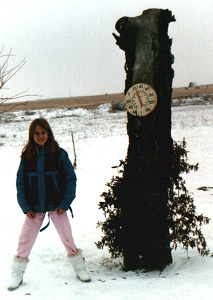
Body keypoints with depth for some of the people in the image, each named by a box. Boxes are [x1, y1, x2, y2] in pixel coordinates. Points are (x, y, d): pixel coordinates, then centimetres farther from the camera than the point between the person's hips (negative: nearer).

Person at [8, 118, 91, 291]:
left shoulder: (59, 154, -4)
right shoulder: (27, 156, 1)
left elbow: (71, 179, -2)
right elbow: (20, 182, 5)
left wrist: (65, 204, -7)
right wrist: (25, 207, -3)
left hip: (56, 205, -1)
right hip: (34, 207, 2)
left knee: (67, 238, 4)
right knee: (25, 240, 4)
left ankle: (80, 268, 21)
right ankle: (17, 274, 19)